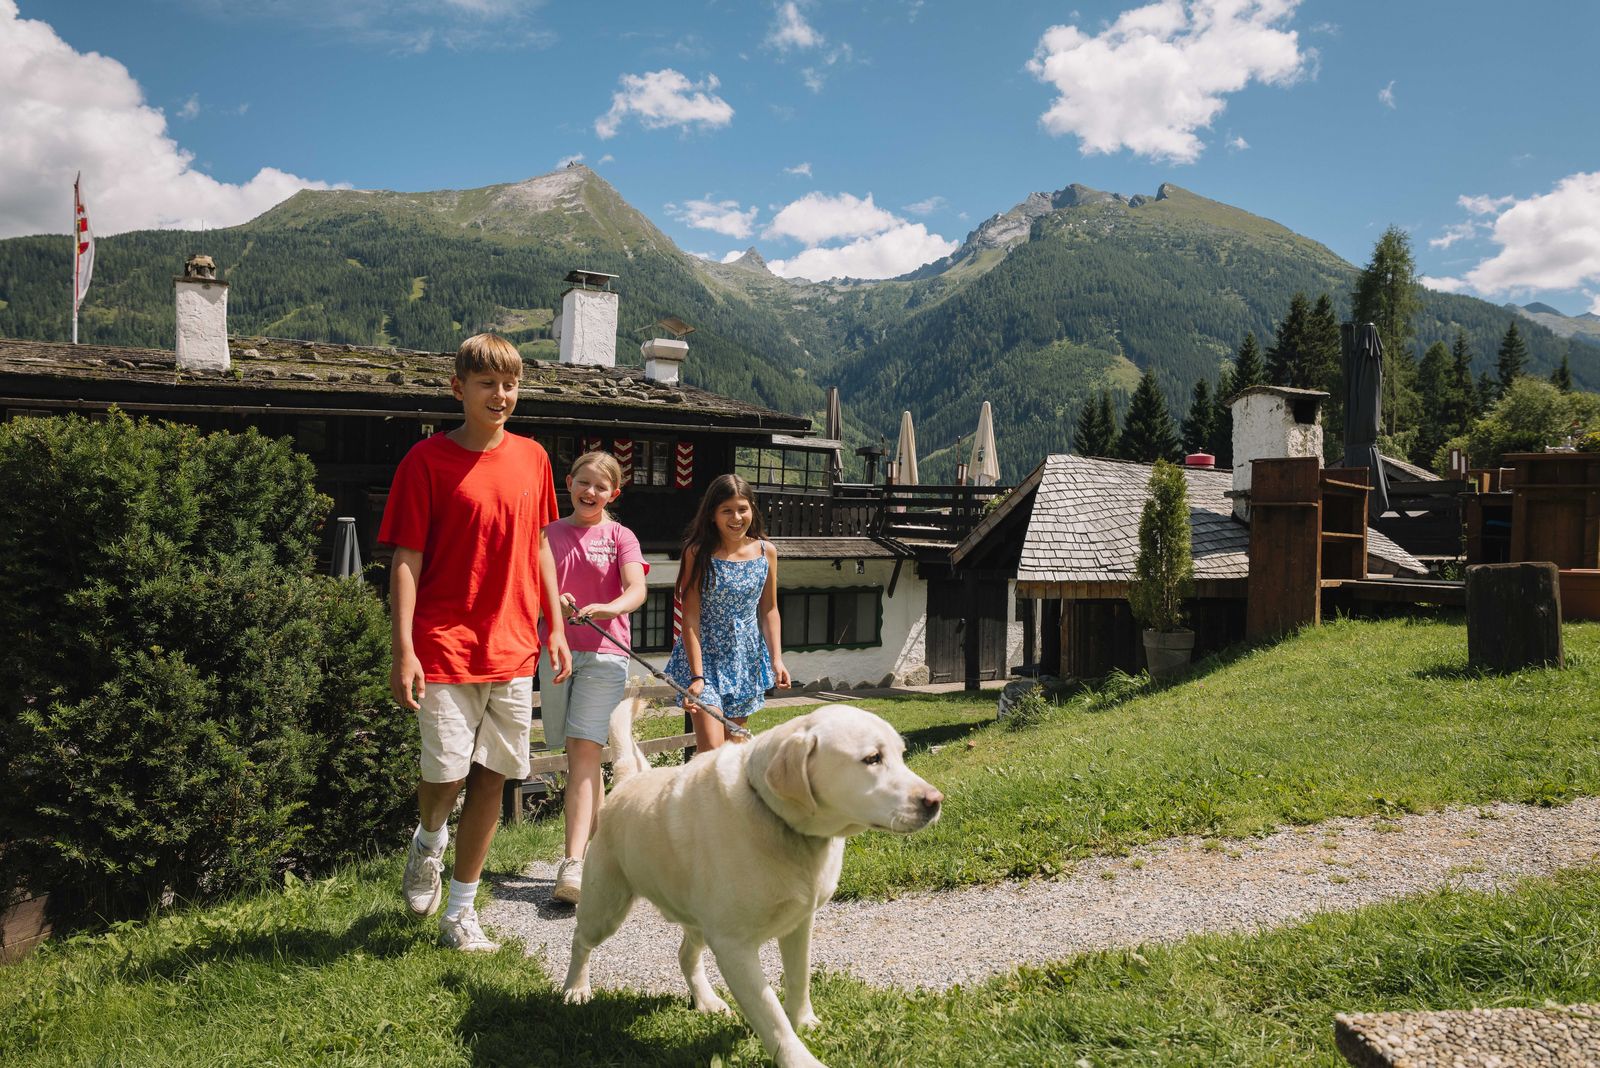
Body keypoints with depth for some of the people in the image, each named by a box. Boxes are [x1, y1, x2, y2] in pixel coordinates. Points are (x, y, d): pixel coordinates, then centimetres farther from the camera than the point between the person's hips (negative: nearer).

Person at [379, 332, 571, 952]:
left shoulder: (531, 458, 9)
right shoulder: (427, 459, -5)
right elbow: (407, 559, -7)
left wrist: (555, 627, 13)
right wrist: (404, 650, -14)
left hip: (513, 649, 4)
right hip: (446, 647, -4)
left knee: (492, 776, 7)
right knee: (447, 772, -5)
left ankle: (460, 909, 21)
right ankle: (427, 844, 31)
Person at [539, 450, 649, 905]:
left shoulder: (620, 537, 3)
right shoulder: (548, 534, 11)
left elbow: (637, 589, -13)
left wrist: (607, 608, -34)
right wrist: (551, 602, -17)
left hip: (604, 653, -3)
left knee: (584, 752, -13)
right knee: (580, 755, 12)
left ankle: (574, 866, -20)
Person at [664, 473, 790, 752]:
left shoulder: (766, 552, 1)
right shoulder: (698, 553, -9)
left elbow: (769, 610, 10)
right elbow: (691, 617, -11)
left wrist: (777, 660, 1)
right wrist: (697, 676, -17)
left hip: (747, 659, 4)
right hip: (705, 655, -4)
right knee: (711, 749, -14)